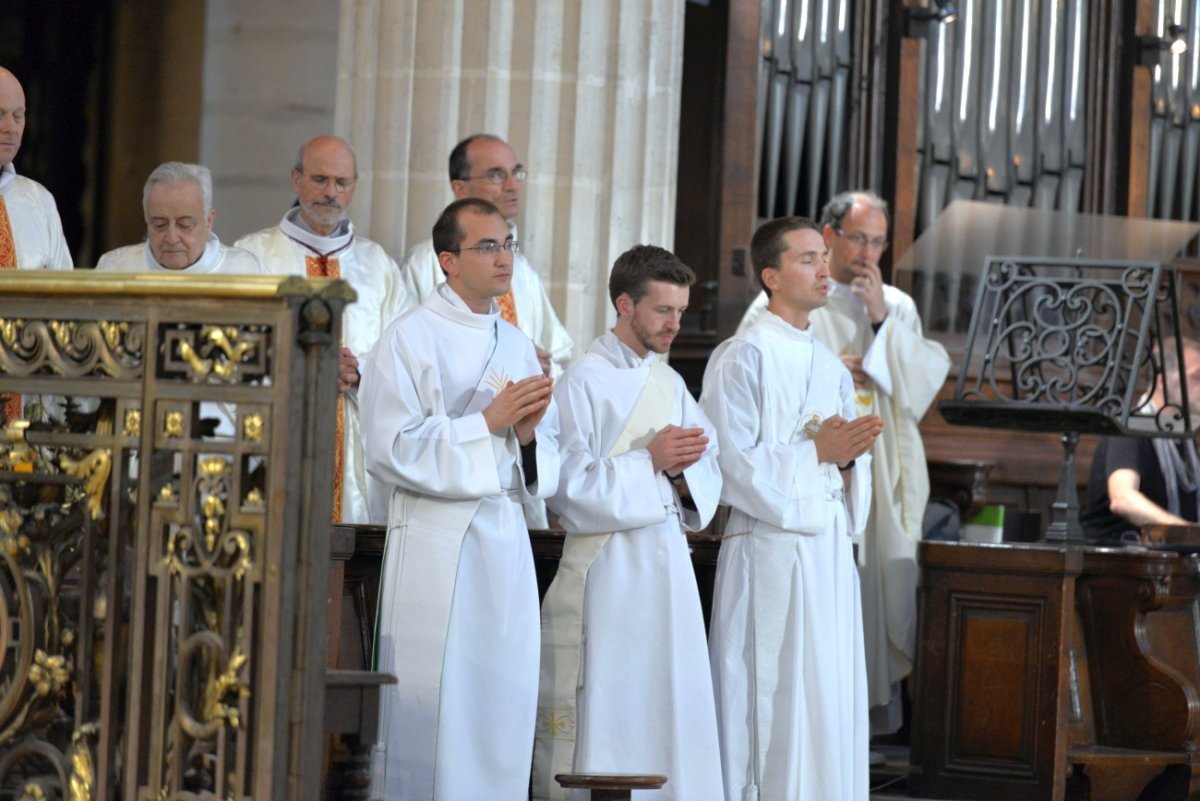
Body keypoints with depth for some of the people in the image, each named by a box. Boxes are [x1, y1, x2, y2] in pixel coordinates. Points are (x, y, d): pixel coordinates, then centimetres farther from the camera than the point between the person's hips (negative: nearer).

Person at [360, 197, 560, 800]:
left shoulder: (517, 346, 15)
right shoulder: (410, 339, -4)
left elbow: (547, 464, 17)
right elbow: (390, 451, -13)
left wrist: (528, 434, -6)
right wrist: (489, 423, -15)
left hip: (505, 544, 6)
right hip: (434, 542, -6)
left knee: (502, 708, 5)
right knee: (430, 710, -6)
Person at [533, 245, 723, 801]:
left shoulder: (671, 384, 13)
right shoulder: (583, 383, -7)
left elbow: (709, 471, 13)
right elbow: (567, 487, -13)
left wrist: (684, 470, -9)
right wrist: (650, 460, -17)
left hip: (668, 566, 7)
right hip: (607, 568, -7)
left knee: (675, 709, 6)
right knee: (604, 711, -6)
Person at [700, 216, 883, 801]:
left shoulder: (831, 367, 16)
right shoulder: (742, 357, -6)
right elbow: (730, 462, -13)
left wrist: (849, 455, -4)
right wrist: (816, 451, -15)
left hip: (830, 551, 7)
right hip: (771, 549, -7)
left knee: (832, 702, 6)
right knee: (776, 705, -8)